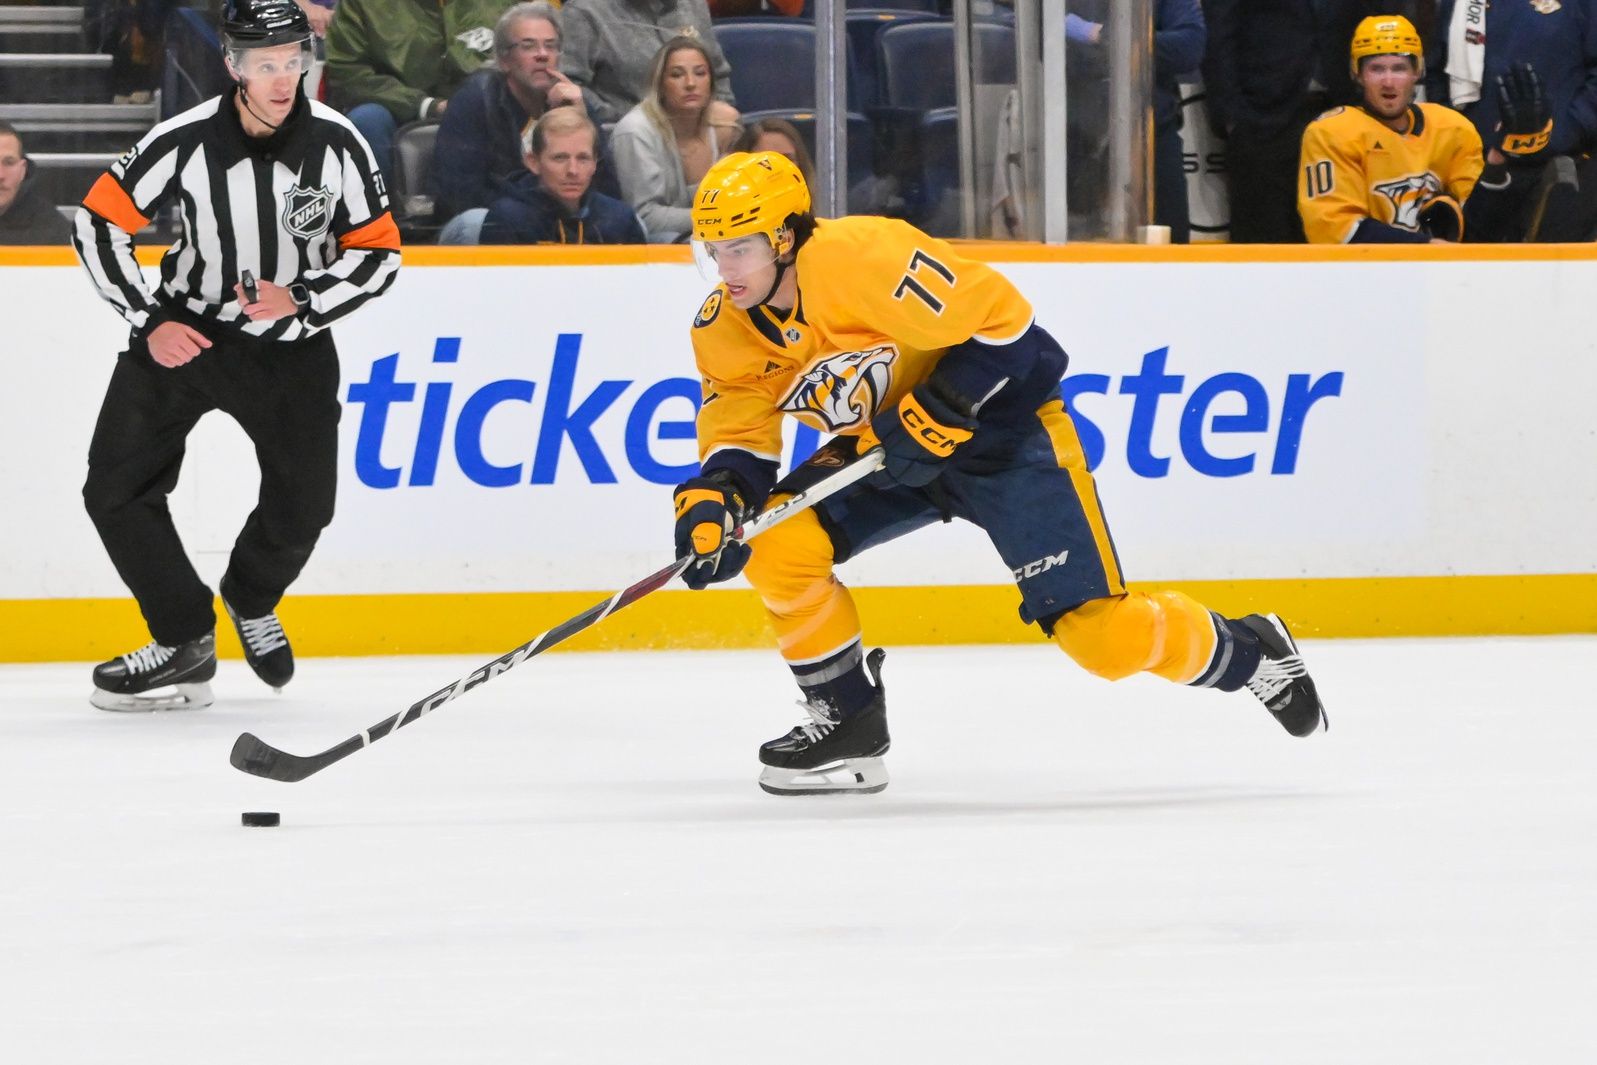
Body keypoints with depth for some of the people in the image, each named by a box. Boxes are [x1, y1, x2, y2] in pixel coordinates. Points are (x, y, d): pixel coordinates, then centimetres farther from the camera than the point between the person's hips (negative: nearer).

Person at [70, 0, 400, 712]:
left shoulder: (335, 142, -16)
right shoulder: (185, 142, -19)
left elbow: (378, 252, -7)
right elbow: (98, 223, -9)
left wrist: (300, 300, -22)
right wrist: (150, 322, -13)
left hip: (291, 344, 0)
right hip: (185, 332, 0)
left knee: (301, 509, -2)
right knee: (116, 490, -10)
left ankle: (252, 601, 31)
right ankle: (185, 643, 3)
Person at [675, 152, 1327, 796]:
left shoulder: (864, 258, -30)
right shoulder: (724, 330, -7)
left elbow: (999, 320, -25)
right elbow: (737, 438, -2)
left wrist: (935, 416, -27)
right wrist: (709, 505, -22)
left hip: (996, 423, -7)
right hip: (883, 448, 7)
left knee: (1096, 630, -12)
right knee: (778, 543, -16)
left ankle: (1252, 654, 15)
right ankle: (849, 724, 0)